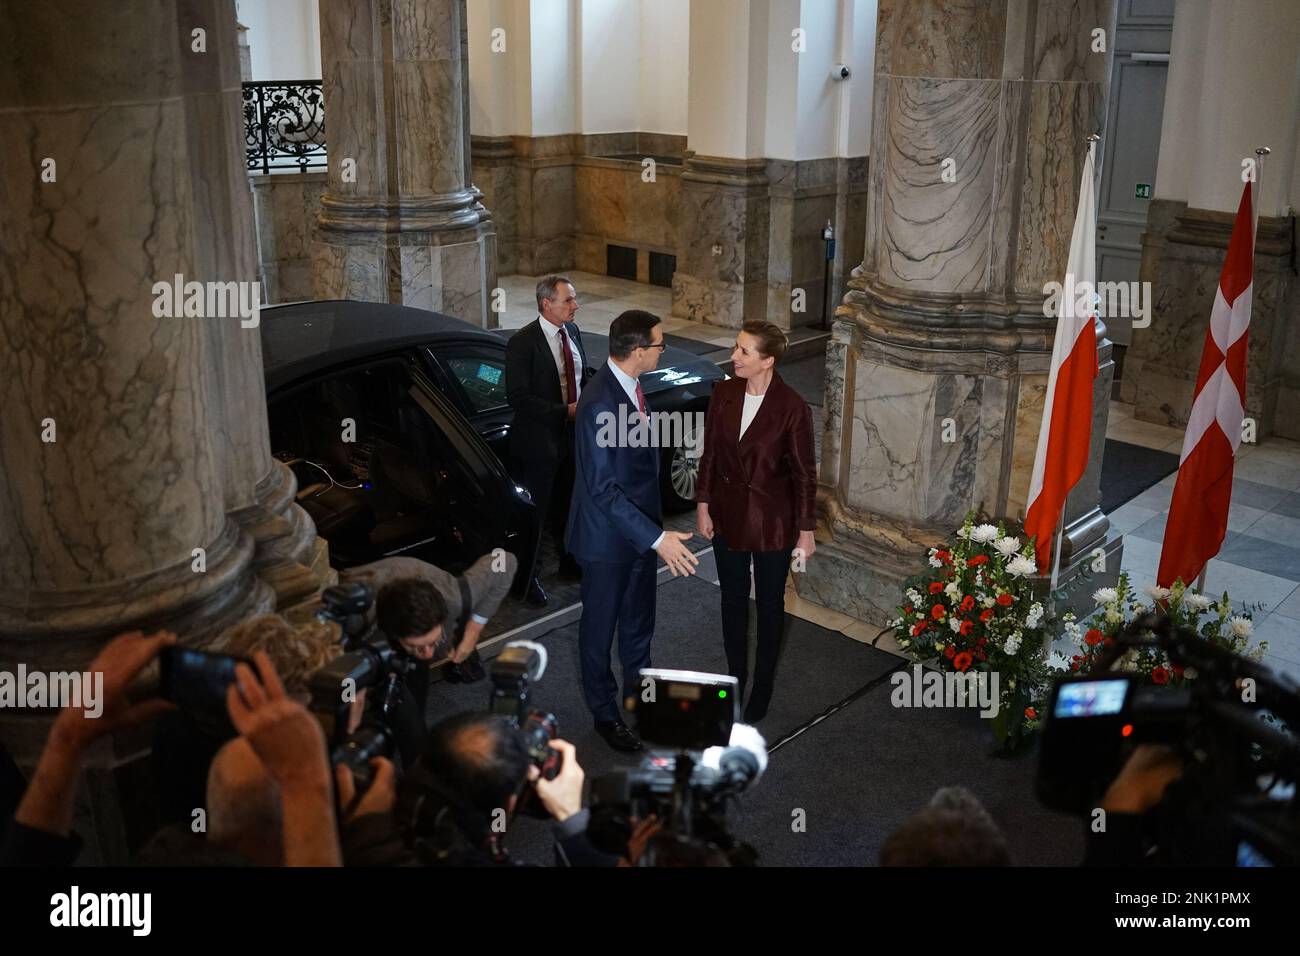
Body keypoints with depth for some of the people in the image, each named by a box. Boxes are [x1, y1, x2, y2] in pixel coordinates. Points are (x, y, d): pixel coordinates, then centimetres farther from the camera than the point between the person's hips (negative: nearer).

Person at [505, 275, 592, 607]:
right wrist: (565, 411, -26)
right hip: (539, 441, -7)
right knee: (534, 511, 7)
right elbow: (518, 397, -23)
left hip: (572, 435, 7)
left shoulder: (572, 331, 2)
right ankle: (527, 578, 23)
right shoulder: (522, 343, -20)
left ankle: (570, 563, 41)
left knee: (569, 505, 22)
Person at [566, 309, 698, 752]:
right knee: (600, 627, 13)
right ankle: (605, 713, 32)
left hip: (638, 526, 9)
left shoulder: (631, 386, -1)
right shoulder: (600, 404, -30)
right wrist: (657, 538, -31)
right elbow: (602, 489, -30)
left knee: (639, 621, 25)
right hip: (607, 536, -8)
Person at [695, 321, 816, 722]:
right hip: (728, 515, 4)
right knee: (733, 599, 17)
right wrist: (703, 506, 4)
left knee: (769, 603, 13)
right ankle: (735, 676, 36)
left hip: (772, 520, -4)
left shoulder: (792, 407, -20)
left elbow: (804, 473, -13)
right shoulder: (723, 393, -7)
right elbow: (710, 454, 3)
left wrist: (806, 531, -9)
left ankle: (763, 685, 32)